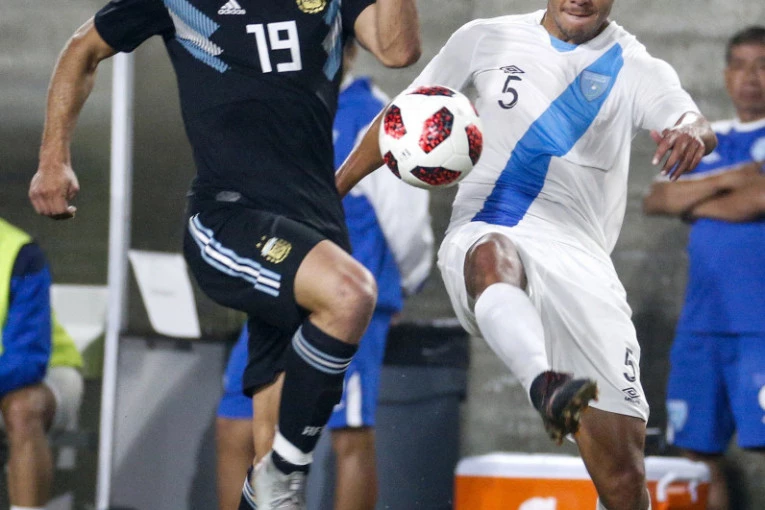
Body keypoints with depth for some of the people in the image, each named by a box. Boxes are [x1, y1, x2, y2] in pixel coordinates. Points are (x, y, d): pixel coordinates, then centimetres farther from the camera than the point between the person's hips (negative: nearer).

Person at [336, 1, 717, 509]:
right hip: (483, 235, 0)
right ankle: (546, 386, -66)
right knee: (492, 255, -41)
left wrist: (691, 131, -37)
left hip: (581, 257, 0)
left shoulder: (634, 69, 7)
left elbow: (696, 124, -12)